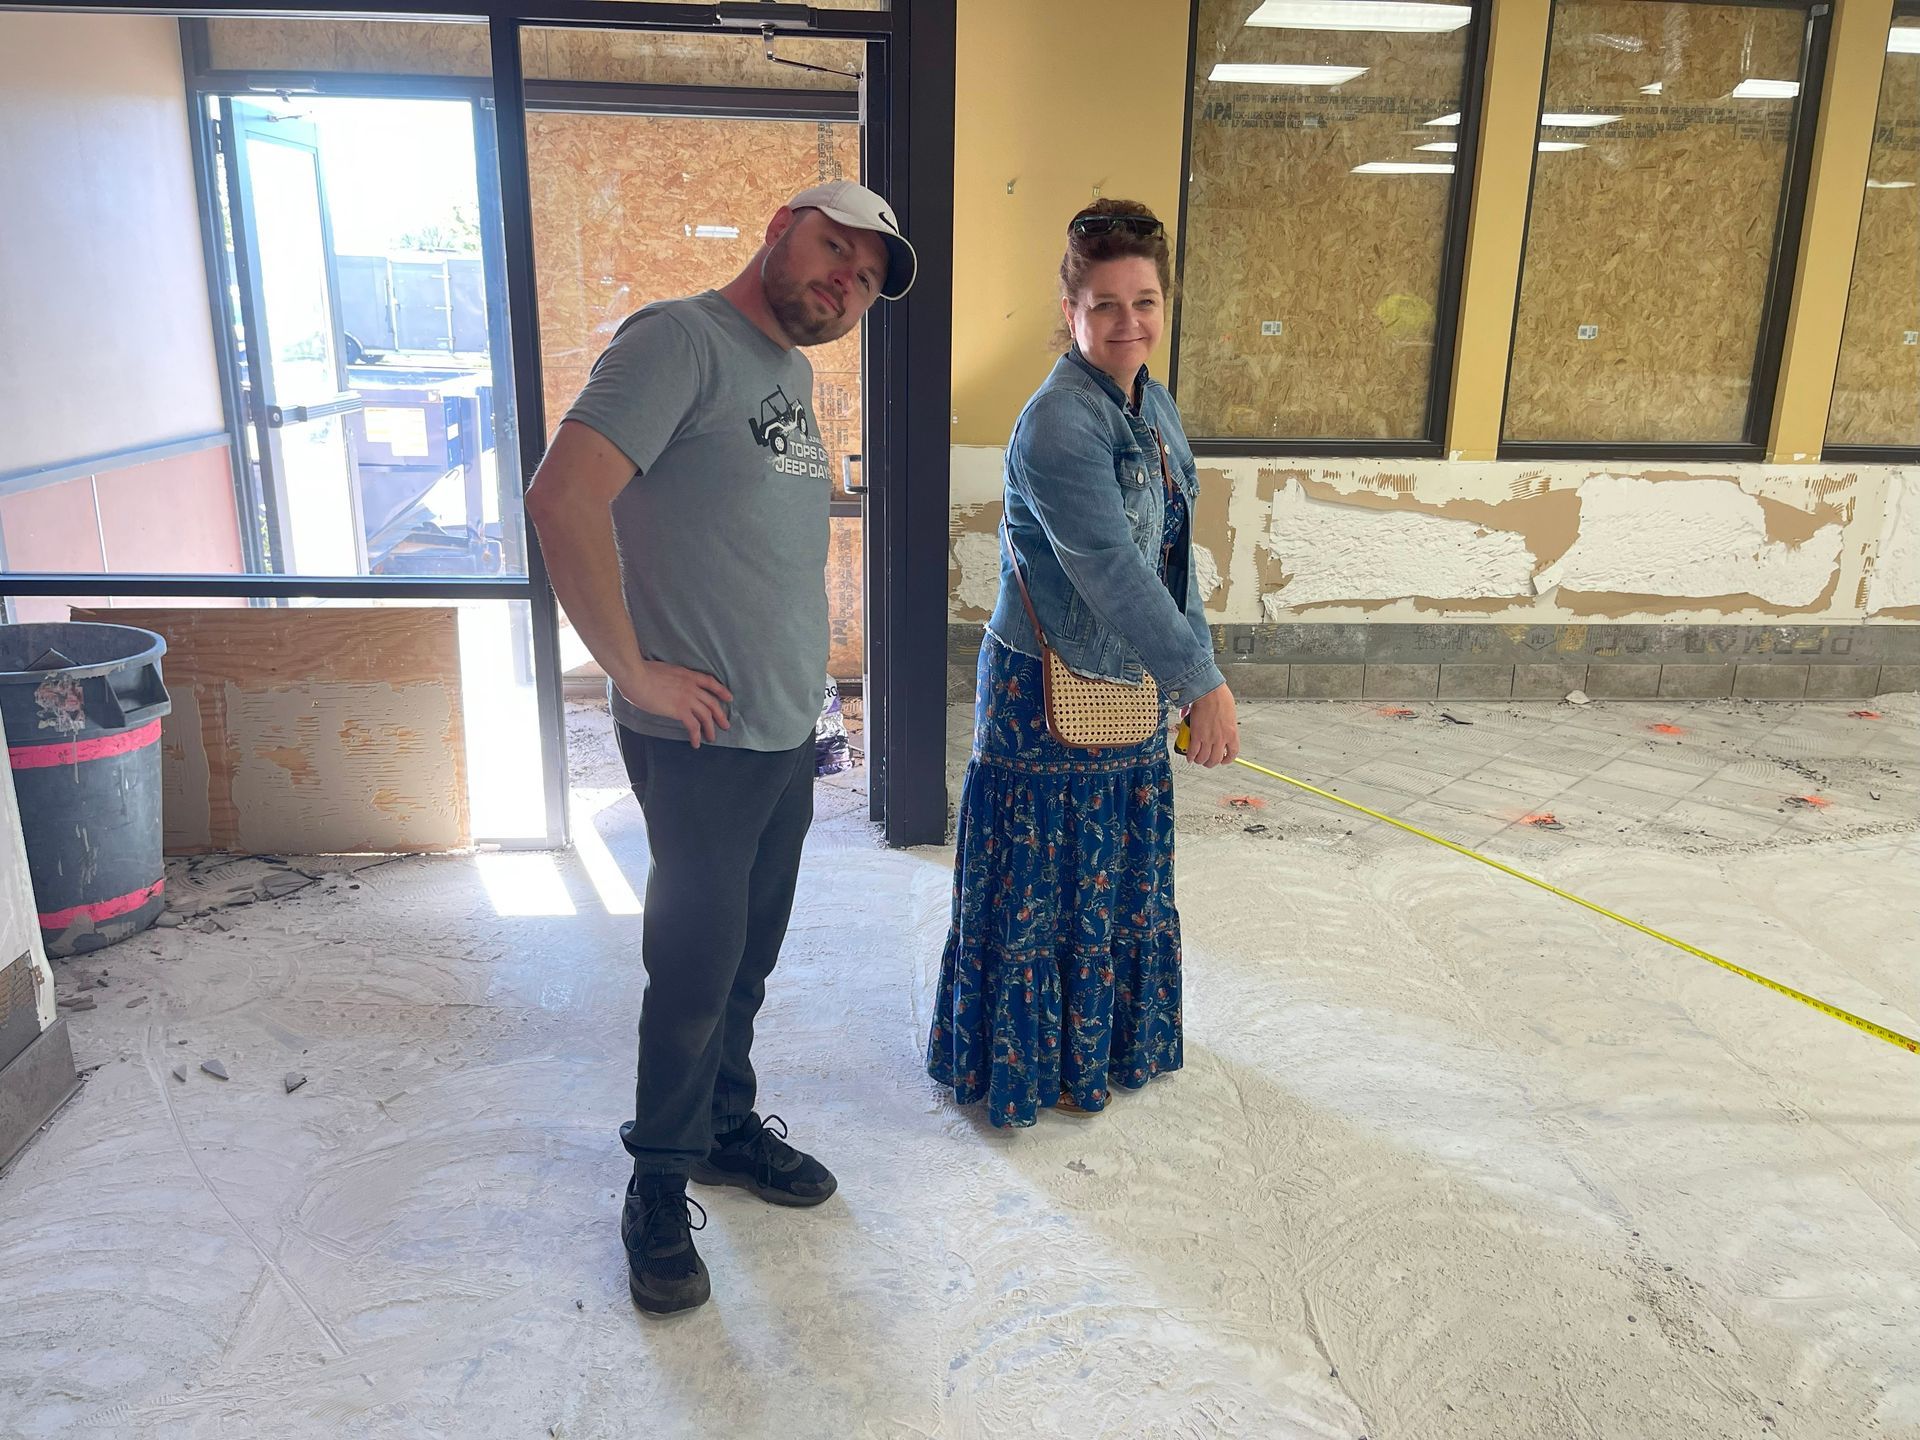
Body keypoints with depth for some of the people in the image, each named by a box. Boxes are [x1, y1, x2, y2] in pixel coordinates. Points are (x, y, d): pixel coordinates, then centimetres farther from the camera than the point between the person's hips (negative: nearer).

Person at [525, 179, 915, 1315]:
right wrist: (635, 670, -21)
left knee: (748, 961, 20)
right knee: (694, 972, 5)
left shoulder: (794, 369, 13)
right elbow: (563, 500, -27)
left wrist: (801, 677, 15)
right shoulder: (682, 340, -15)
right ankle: (660, 1187, 24)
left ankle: (728, 1126, 39)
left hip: (790, 731, 8)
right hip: (703, 741, -8)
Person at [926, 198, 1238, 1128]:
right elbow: (1110, 570, -28)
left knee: (1124, 874, 21)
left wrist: (1195, 666, 8)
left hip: (1130, 685, 9)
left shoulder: (1154, 404, 7)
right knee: (1045, 882, 6)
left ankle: (1111, 1037, 42)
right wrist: (1201, 681, -27)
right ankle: (1032, 1061, 27)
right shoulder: (1058, 424, -22)